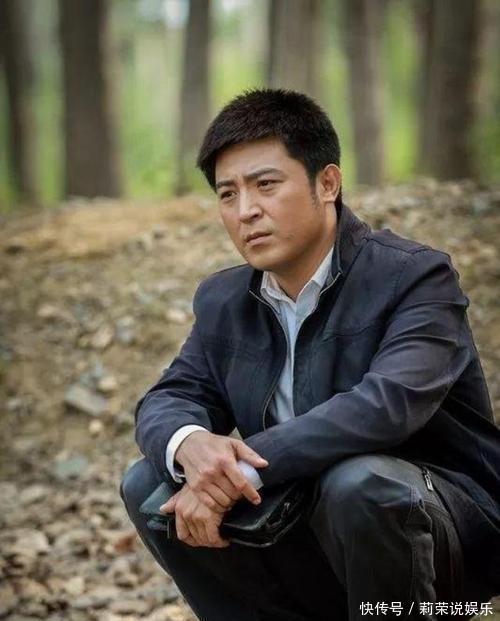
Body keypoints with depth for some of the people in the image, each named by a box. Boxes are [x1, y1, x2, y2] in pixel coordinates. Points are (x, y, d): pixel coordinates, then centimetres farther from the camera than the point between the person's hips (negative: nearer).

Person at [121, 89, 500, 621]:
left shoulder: (415, 276, -16)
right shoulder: (223, 301, 6)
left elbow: (389, 403, -31)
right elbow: (167, 399, 3)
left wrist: (240, 470, -34)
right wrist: (191, 445, -24)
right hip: (311, 539, 6)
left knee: (355, 480, -36)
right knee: (148, 484, -7)